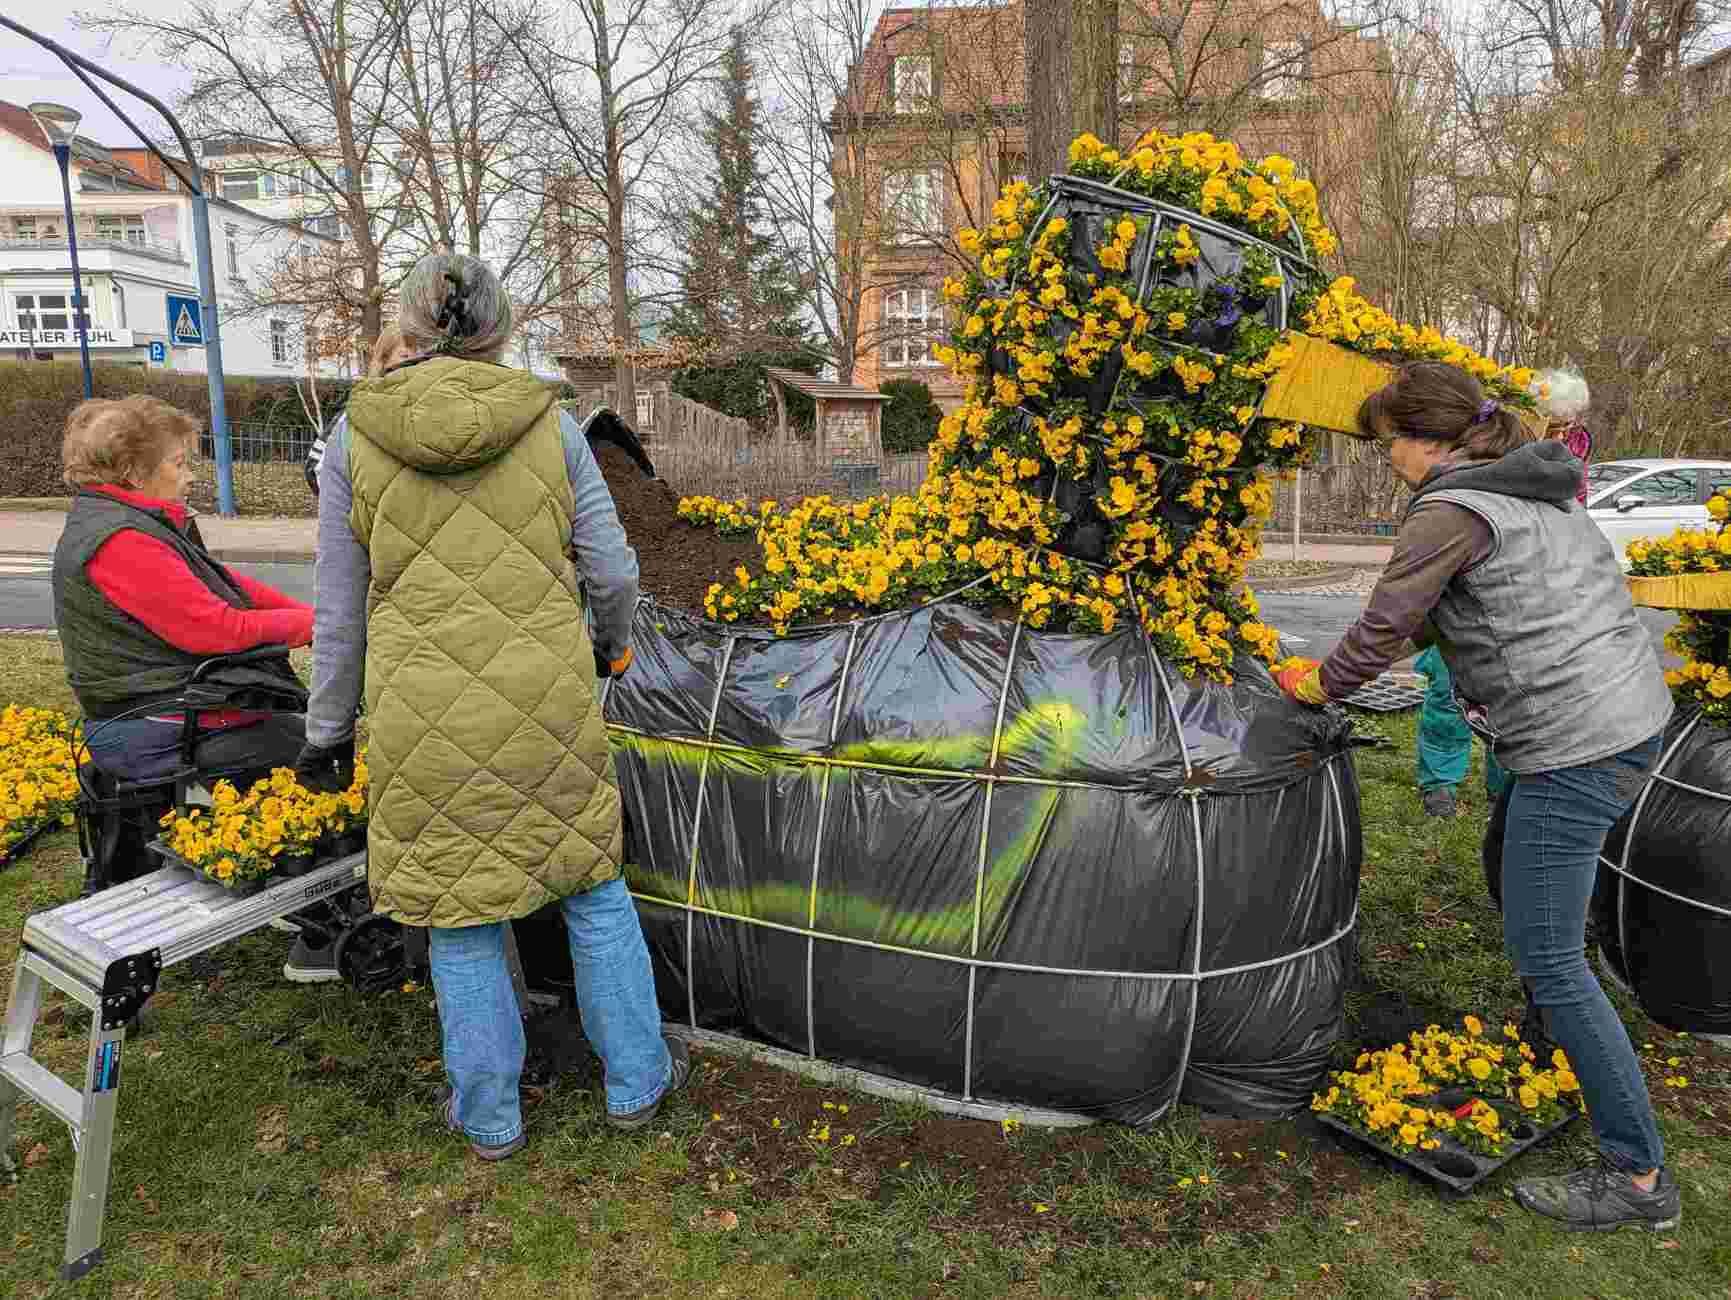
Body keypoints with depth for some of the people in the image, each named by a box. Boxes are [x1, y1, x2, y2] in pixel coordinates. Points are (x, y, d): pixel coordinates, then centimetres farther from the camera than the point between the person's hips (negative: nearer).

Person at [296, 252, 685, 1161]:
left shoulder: (354, 437, -2)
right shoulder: (549, 425, -2)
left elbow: (342, 607, 1)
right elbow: (611, 570, -1)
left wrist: (328, 729, 13)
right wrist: (611, 644, 21)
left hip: (428, 716, 0)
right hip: (547, 705, 1)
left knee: (459, 910, 15)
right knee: (592, 883, 18)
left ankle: (489, 1115, 31)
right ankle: (635, 1079, 30)